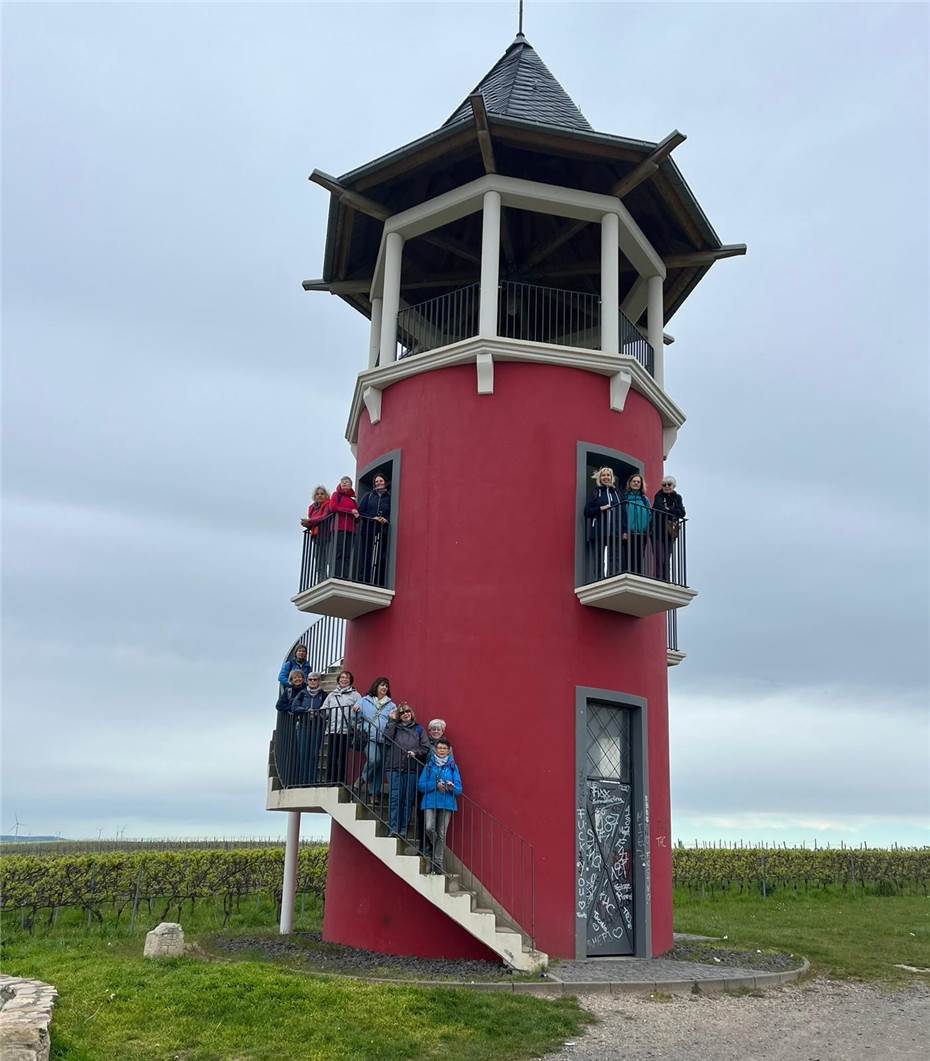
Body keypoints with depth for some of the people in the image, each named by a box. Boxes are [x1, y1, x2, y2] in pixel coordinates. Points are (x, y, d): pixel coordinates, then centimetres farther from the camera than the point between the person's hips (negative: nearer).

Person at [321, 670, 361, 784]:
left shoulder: (355, 695, 8)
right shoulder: (332, 695, 20)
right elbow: (324, 711, 17)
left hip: (346, 730, -3)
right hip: (333, 729, 3)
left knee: (343, 756, -3)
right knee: (331, 756, 2)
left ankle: (341, 780, 2)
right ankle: (330, 780, 9)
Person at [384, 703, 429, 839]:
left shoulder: (419, 729, 13)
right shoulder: (395, 727, 12)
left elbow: (426, 748, 8)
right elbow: (387, 739, -6)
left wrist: (415, 752, -10)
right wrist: (392, 721, -4)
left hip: (412, 770, 1)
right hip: (395, 768, -1)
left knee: (408, 800, 1)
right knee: (395, 798, -8)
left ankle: (403, 830, 7)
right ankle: (393, 829, -5)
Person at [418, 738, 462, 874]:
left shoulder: (452, 767, 8)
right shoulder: (429, 765, 7)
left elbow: (459, 789, 5)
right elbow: (421, 785, 2)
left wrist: (452, 787, -17)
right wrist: (436, 785, -12)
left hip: (447, 803, 1)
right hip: (430, 802, -1)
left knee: (441, 833, -1)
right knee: (429, 828, -17)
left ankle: (438, 863, 7)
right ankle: (429, 851, 12)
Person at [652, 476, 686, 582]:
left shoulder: (677, 498, 12)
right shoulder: (659, 496, 0)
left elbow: (682, 513, -1)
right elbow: (659, 510, -17)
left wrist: (668, 509, -11)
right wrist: (674, 512, -11)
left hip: (670, 532, 4)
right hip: (658, 532, -4)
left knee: (667, 559, 5)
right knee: (659, 559, -11)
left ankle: (667, 582, 7)